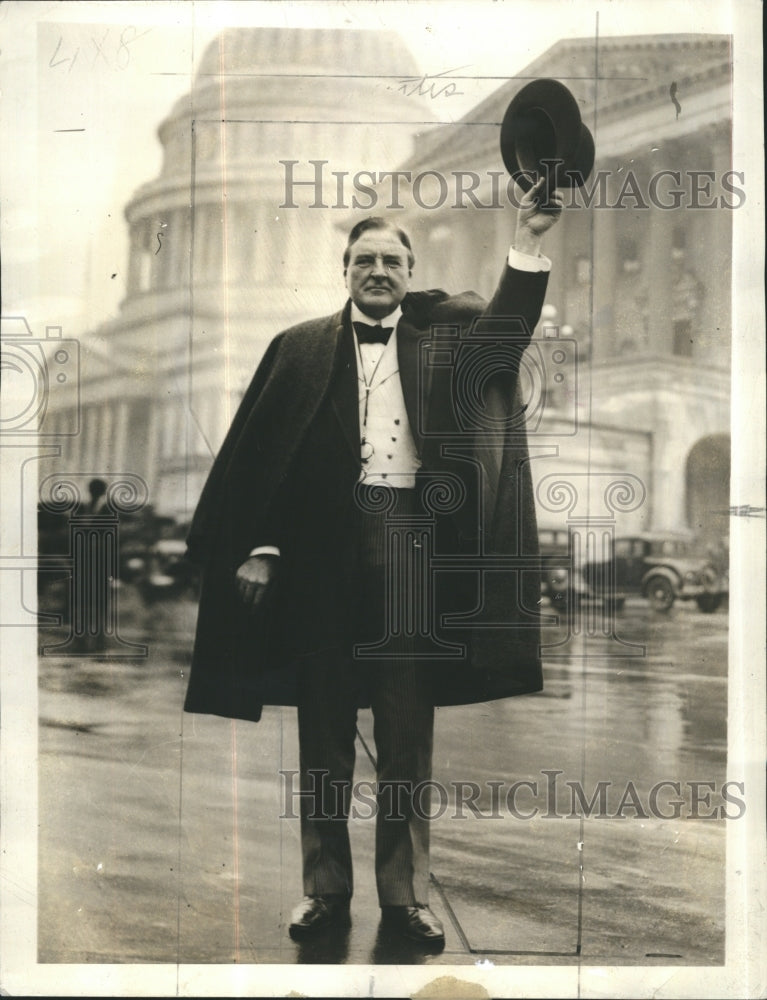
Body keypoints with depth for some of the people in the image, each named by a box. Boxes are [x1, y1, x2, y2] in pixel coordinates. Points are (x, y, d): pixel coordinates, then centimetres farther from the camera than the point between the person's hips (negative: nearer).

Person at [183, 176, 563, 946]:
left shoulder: (440, 340, 12)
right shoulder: (301, 347, 9)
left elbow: (503, 335, -6)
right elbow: (258, 451, 4)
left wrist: (526, 245, -19)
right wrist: (258, 547, -4)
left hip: (411, 543, 1)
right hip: (322, 546, 0)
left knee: (408, 733, 6)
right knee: (323, 730, 8)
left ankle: (405, 893, 17)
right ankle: (324, 888, 19)